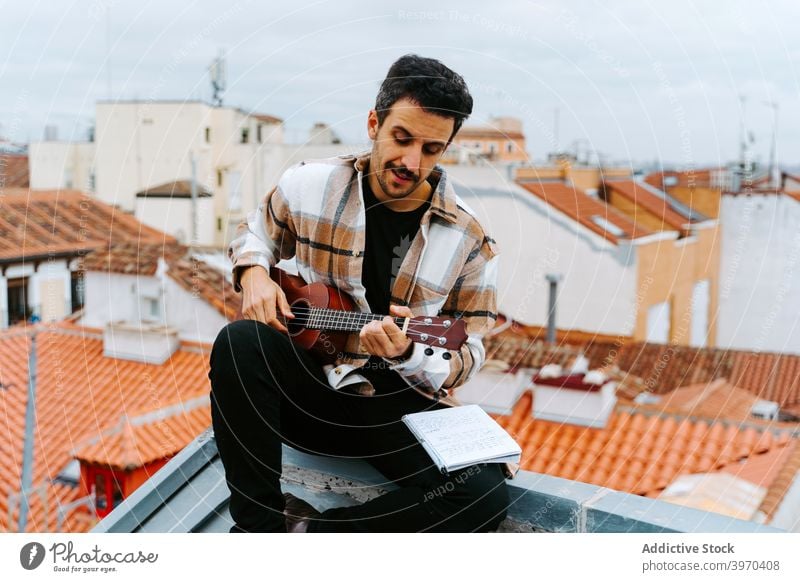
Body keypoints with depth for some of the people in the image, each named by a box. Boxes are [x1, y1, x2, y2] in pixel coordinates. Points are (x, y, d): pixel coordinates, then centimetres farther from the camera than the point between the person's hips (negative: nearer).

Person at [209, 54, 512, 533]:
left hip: (399, 403, 0)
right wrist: (254, 274, -6)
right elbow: (254, 233, 17)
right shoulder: (309, 184, -4)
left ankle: (309, 531, -13)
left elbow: (465, 358, -3)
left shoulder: (470, 243, -8)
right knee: (240, 341, -31)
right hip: (307, 381, 1)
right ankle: (259, 526, -17)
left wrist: (407, 353, -25)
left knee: (487, 494, -25)